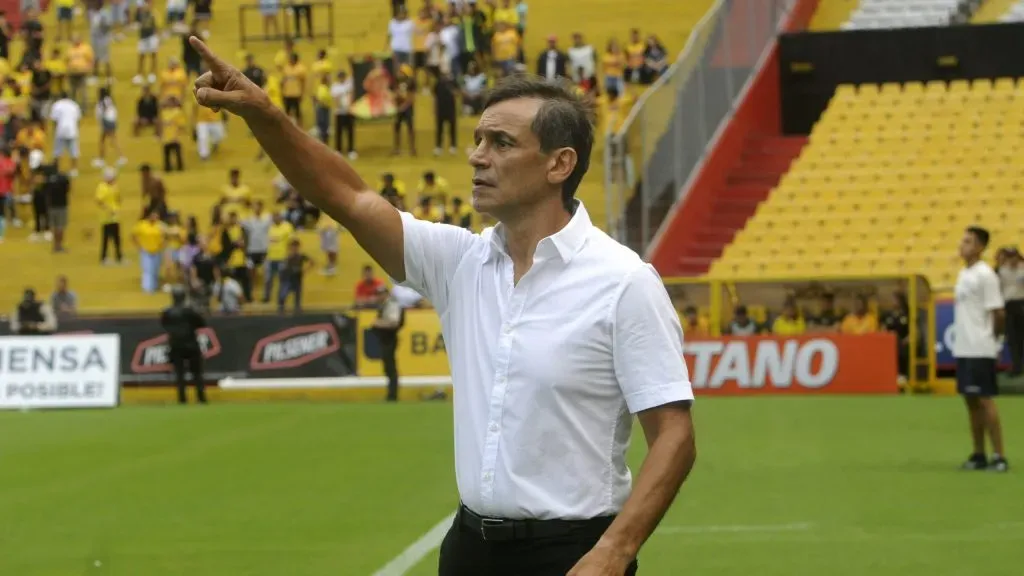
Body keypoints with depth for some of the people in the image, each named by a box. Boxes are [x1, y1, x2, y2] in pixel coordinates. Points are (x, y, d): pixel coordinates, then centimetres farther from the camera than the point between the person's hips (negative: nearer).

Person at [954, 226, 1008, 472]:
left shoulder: (985, 275, -12)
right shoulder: (963, 274, 13)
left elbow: (998, 313, -13)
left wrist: (992, 339, -2)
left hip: (980, 350, -8)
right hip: (963, 348, 8)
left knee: (985, 399, -7)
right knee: (971, 401, 9)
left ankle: (999, 456, -4)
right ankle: (979, 454, 15)